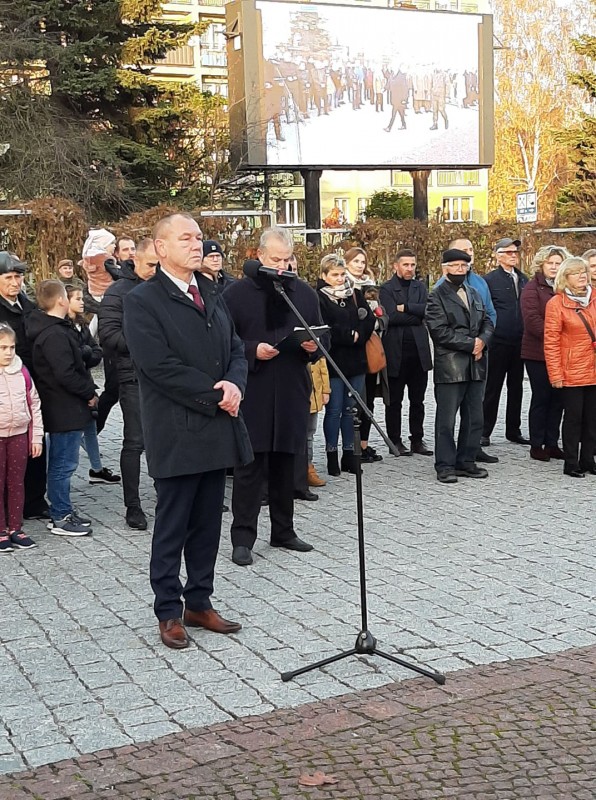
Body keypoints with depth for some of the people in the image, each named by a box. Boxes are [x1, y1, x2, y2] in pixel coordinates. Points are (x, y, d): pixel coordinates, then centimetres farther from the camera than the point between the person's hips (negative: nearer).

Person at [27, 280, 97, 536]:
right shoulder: (55, 335, -20)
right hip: (65, 410, -10)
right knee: (63, 464, -1)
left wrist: (88, 391, 9)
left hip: (66, 409, 10)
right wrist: (90, 393, -12)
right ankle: (61, 518, 7)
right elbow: (66, 375, -24)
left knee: (62, 463, 17)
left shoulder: (57, 330, 13)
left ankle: (63, 511, 26)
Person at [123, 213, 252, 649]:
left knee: (207, 524, 13)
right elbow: (160, 366, -17)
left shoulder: (211, 294, 15)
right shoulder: (142, 301, -8)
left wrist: (234, 385, -8)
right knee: (172, 527, 4)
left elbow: (236, 350, 13)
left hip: (218, 429, 7)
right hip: (177, 433, -6)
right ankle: (169, 613, 15)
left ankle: (199, 604, 24)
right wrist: (214, 397, -16)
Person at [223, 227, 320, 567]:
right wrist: (253, 351, -17)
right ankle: (243, 537, 3)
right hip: (252, 393, -4)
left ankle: (283, 530, 24)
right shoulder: (237, 293, -3)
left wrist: (313, 346, -5)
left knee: (285, 463, 13)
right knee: (250, 465, -3)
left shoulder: (305, 293, 10)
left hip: (292, 392, 4)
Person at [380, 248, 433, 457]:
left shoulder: (420, 287, 12)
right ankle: (395, 441, 12)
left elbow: (427, 309, -5)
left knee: (417, 400, 11)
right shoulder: (387, 289, -2)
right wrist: (416, 316, -9)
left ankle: (417, 440, 19)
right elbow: (392, 316, -16)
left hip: (419, 350, 4)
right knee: (394, 401, 4)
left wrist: (405, 307, -11)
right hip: (396, 351, -4)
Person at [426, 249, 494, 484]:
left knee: (474, 419, 9)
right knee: (446, 419, -2)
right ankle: (445, 466, 5)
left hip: (475, 366, 7)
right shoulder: (437, 297, -4)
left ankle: (466, 462, 19)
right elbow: (440, 331, -14)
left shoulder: (474, 294, 19)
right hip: (450, 366, -7)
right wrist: (470, 344, -14)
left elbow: (487, 322, 16)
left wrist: (482, 341, -5)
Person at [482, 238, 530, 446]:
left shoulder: (523, 279, 13)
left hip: (519, 343, 6)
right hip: (498, 343, -6)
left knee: (516, 388, 12)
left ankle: (513, 430, 21)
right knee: (492, 388, -1)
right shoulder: (490, 279, -4)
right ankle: (484, 432, 6)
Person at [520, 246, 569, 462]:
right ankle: (536, 445, 8)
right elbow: (532, 319, -14)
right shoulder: (532, 288, -4)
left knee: (558, 398, 8)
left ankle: (551, 443, 16)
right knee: (541, 397, 0)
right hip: (538, 353, -5)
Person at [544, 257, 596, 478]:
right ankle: (571, 463, 10)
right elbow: (551, 343, -8)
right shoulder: (556, 304, -6)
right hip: (572, 372, -4)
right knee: (573, 417, 1)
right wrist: (556, 375, -12)